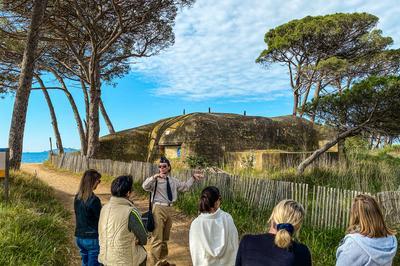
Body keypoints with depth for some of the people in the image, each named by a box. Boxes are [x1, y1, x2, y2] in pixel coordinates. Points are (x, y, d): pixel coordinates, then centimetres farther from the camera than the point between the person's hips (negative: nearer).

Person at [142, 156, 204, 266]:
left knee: (165, 238, 20)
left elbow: (185, 186, 24)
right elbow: (145, 186, -25)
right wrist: (155, 176, -36)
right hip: (159, 208, -6)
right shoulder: (156, 180, -8)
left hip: (169, 209, 7)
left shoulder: (173, 181, 11)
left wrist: (193, 177, 18)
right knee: (157, 238, -3)